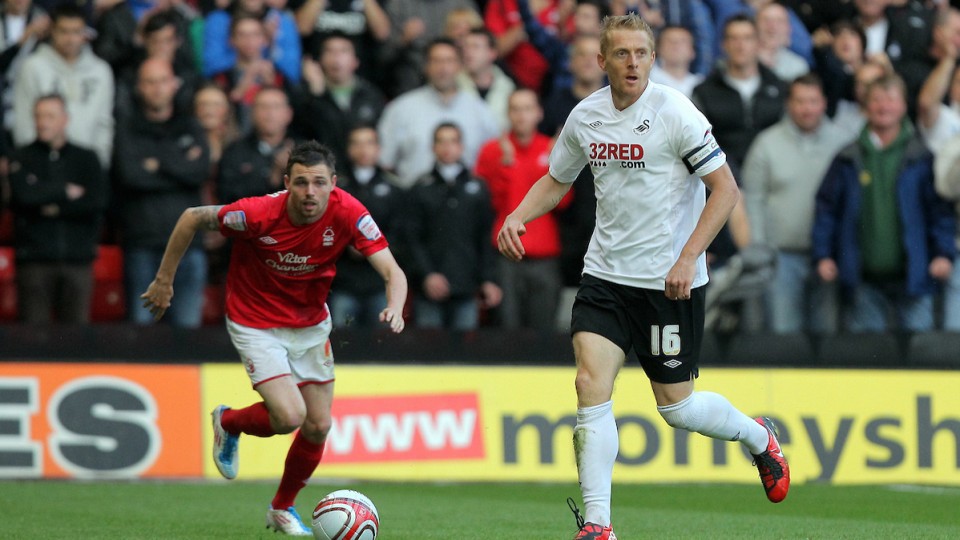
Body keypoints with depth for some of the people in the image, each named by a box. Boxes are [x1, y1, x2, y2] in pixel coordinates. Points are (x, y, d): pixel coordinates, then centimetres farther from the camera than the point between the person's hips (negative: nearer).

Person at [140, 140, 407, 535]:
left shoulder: (347, 213, -23)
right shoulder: (260, 213, -30)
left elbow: (392, 272, -24)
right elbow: (193, 218, -14)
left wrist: (394, 309, -46)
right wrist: (164, 280, -9)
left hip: (311, 324, 4)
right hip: (256, 323, -4)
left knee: (318, 426, 5)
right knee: (289, 417, -19)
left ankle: (282, 508, 31)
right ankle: (228, 422, 15)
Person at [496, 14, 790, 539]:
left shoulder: (674, 112, -13)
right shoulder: (585, 116, 3)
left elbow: (726, 189, -12)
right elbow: (555, 181, 20)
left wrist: (688, 258, -20)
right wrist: (516, 217, 0)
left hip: (670, 281, -4)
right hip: (605, 275, 4)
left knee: (676, 406, 4)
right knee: (591, 387, -12)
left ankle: (758, 437, 36)